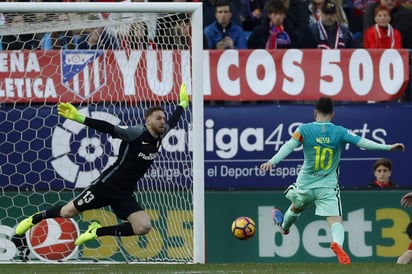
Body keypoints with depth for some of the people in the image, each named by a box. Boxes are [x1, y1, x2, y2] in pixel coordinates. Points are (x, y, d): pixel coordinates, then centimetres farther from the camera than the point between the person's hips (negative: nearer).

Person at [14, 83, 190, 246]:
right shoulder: (137, 133, -16)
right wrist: (79, 118, -35)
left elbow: (172, 122, 26)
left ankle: (98, 232, 0)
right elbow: (108, 128, -25)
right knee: (67, 212, -1)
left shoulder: (159, 136, 5)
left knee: (144, 227, -15)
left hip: (124, 195, 6)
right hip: (107, 185, -6)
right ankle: (35, 219, 29)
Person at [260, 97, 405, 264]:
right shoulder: (340, 132, -5)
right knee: (336, 222, -10)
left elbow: (289, 146, -18)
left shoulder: (304, 130, -5)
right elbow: (361, 142, -14)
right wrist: (388, 147, -15)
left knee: (296, 208, 32)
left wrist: (273, 161, -27)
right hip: (328, 187, -2)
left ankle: (284, 226, 61)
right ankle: (337, 243, -41)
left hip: (305, 185, 2)